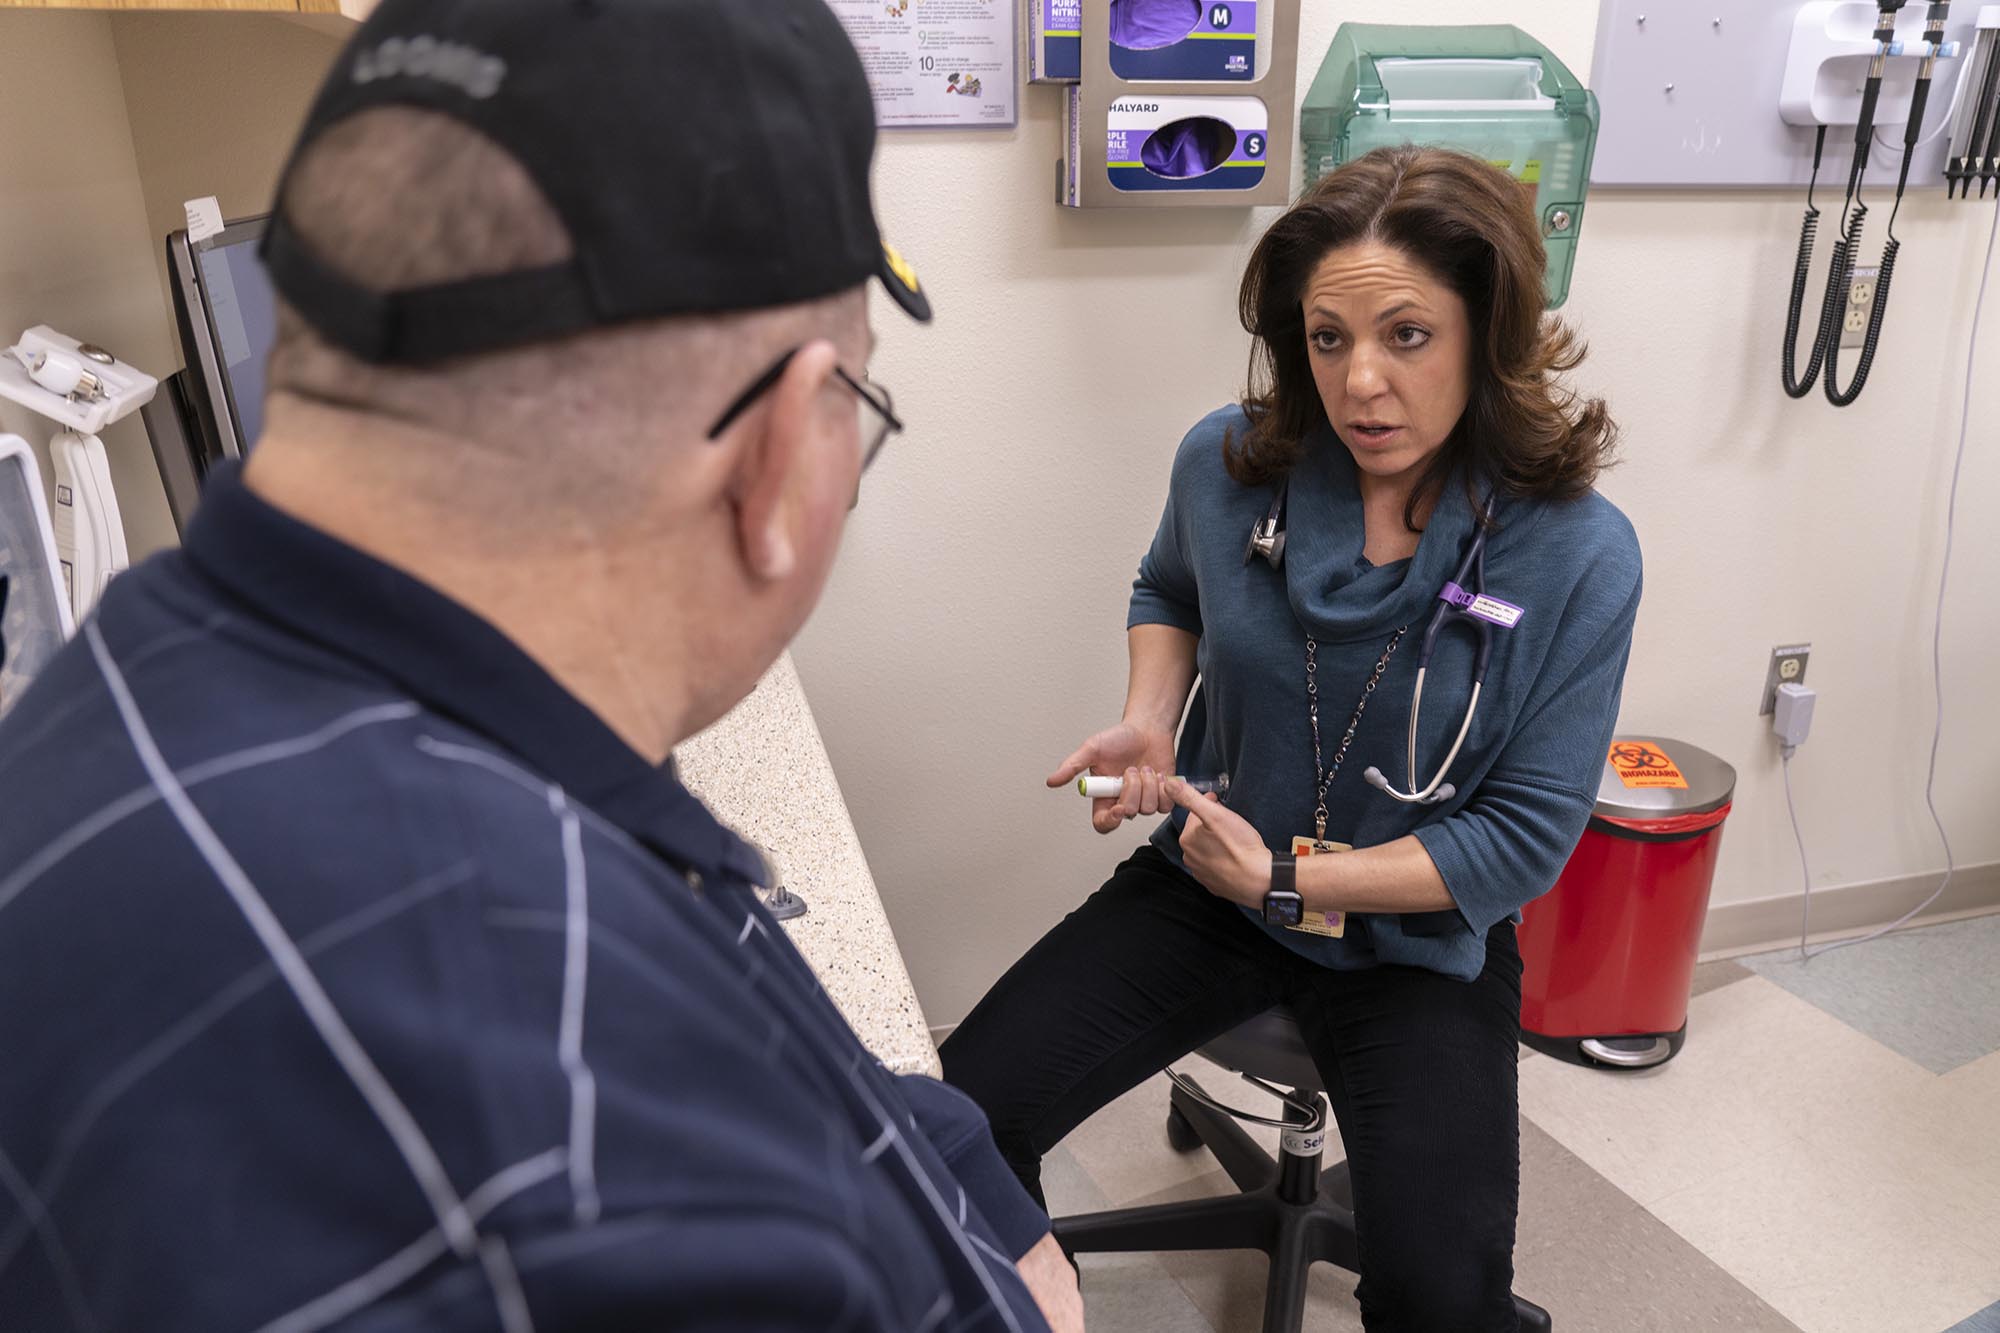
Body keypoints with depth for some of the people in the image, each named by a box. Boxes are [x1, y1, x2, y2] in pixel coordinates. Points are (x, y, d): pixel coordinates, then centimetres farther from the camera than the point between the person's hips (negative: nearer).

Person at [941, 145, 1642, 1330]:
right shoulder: (1228, 465, -10)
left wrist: (1289, 878, -17)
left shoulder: (1580, 557, -18)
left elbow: (1526, 840, -12)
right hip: (1211, 883, 2)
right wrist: (1150, 720, -7)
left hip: (1421, 940, -2)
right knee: (966, 1119, -13)